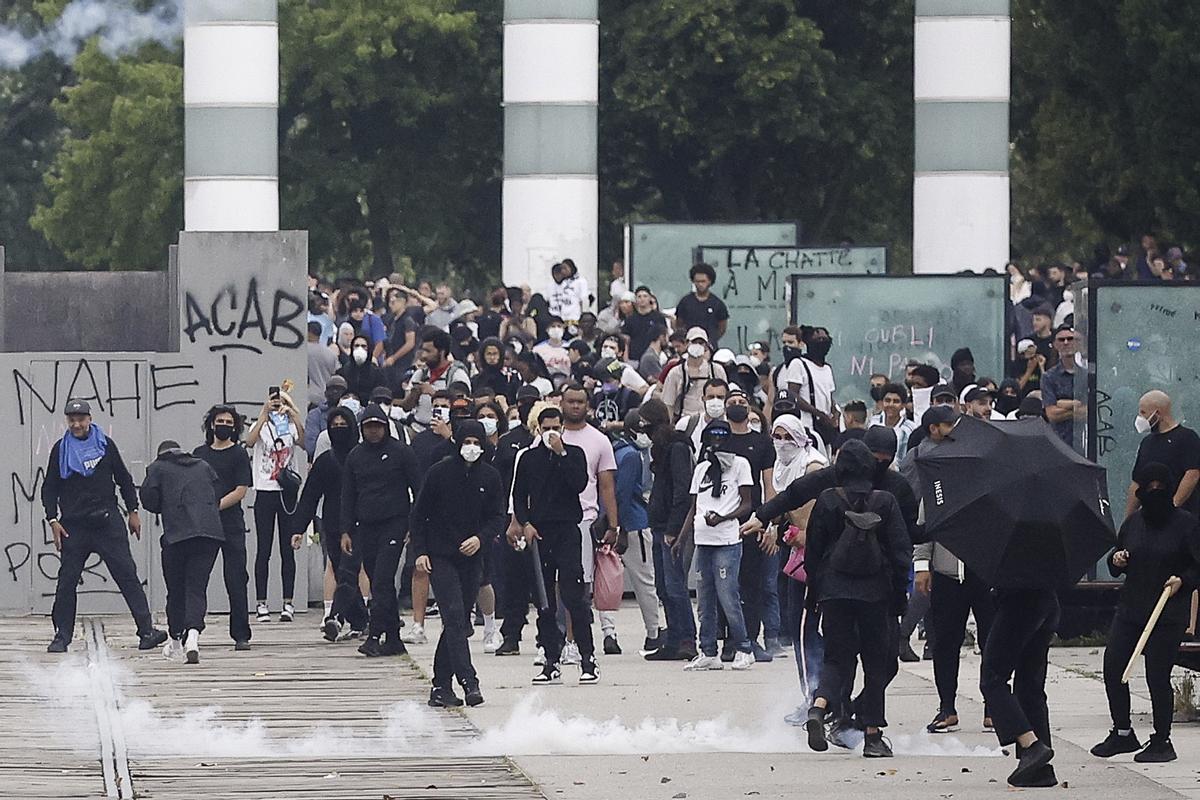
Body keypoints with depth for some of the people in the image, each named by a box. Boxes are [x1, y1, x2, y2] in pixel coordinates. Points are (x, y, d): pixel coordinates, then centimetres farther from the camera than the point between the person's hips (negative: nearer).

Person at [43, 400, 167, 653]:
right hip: (73, 525, 0)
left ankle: (146, 630, -9)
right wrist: (53, 520, -2)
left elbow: (124, 480, 16)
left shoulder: (105, 445, 9)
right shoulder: (61, 450, 7)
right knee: (67, 581, -1)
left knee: (127, 574, -7)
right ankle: (62, 636, 9)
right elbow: (49, 488, 9)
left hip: (108, 523, 0)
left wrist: (132, 512, 12)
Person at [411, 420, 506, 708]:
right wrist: (420, 551, -6)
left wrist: (481, 537, -14)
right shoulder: (439, 473, -4)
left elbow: (499, 517, 6)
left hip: (472, 559, 4)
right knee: (455, 617, -16)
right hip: (440, 559, -4)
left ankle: (441, 687, 16)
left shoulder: (490, 476, 4)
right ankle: (468, 681, -24)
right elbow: (419, 514, 2)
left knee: (459, 624, 7)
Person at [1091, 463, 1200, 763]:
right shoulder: (1133, 521, 9)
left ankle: (1161, 741, 10)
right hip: (1130, 608, 5)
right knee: (1112, 666, 0)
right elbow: (1116, 565, 20)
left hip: (1168, 613, -5)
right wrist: (1117, 560, -2)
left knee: (1158, 676, -5)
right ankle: (1122, 733, 17)